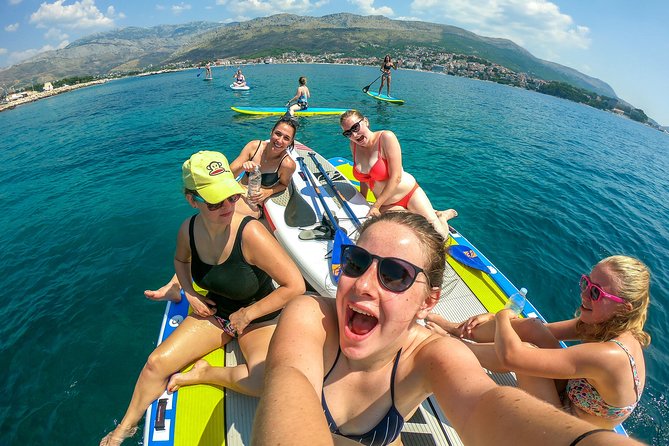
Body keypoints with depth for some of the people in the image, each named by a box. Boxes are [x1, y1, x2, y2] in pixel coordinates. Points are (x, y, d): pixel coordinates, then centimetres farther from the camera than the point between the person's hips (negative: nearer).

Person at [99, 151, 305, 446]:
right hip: (214, 312, 5)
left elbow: (295, 285, -27)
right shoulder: (188, 230, -13)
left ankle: (203, 374, -2)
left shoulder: (250, 234, -31)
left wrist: (247, 315, -19)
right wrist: (189, 294, -3)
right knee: (157, 363, -3)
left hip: (259, 319, -4)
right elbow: (181, 260, 14)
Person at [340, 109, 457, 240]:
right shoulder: (354, 145, -2)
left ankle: (442, 216, 25)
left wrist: (376, 206, -20)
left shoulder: (386, 137, -19)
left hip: (409, 193, -4)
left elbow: (396, 177, -22)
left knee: (440, 235, -8)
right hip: (386, 205, 4)